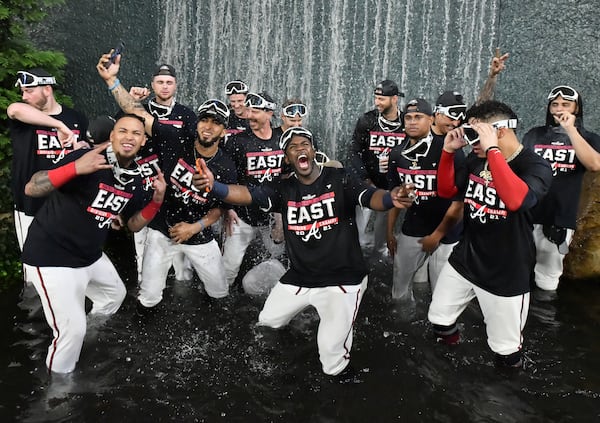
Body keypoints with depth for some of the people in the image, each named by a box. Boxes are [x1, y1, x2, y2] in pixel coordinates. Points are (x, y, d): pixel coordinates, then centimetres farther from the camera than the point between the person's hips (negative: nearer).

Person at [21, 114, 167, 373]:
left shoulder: (136, 178, 1)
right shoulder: (88, 158, -22)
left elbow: (133, 225, 10)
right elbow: (31, 189, -27)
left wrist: (156, 201, -7)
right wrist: (76, 168, -41)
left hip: (90, 255, 8)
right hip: (52, 256, -8)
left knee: (115, 295, 26)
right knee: (73, 328, -9)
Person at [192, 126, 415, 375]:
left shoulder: (339, 179, -8)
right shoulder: (283, 189, 0)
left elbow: (370, 197, -23)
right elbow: (247, 194, -16)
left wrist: (390, 198, -48)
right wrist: (213, 186, -36)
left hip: (342, 280, -4)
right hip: (299, 278, 5)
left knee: (332, 351, -11)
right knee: (267, 321, 18)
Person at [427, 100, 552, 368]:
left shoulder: (536, 166, -19)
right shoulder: (476, 161, -1)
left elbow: (516, 200, -40)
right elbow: (446, 191, 9)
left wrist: (492, 149, -37)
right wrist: (448, 151, -6)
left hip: (506, 274, -5)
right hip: (463, 261, 6)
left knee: (506, 350, 10)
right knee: (439, 319, 18)